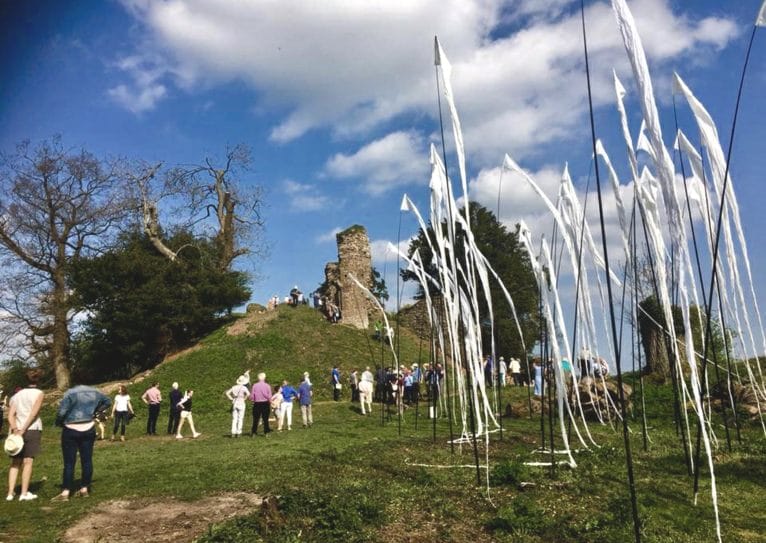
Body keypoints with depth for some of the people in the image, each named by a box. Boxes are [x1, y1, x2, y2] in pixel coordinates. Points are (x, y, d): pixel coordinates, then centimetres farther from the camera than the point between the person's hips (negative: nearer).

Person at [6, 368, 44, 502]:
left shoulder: (17, 394, 15)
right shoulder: (39, 393, 1)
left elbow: (10, 415, 2)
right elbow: (33, 413, -12)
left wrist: (15, 430, -8)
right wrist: (23, 430, -12)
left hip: (15, 431, 4)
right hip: (32, 430, -4)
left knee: (15, 463, 11)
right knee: (28, 462, 0)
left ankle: (10, 493, 7)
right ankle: (24, 493, -1)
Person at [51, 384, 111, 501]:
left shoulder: (70, 393, -7)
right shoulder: (94, 392, 8)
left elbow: (61, 412, -15)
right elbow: (108, 402, 22)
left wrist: (59, 423, 3)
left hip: (71, 431, -4)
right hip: (89, 430, 4)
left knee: (69, 463, 0)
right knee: (87, 460, 9)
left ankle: (65, 493, -1)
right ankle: (85, 489, 15)